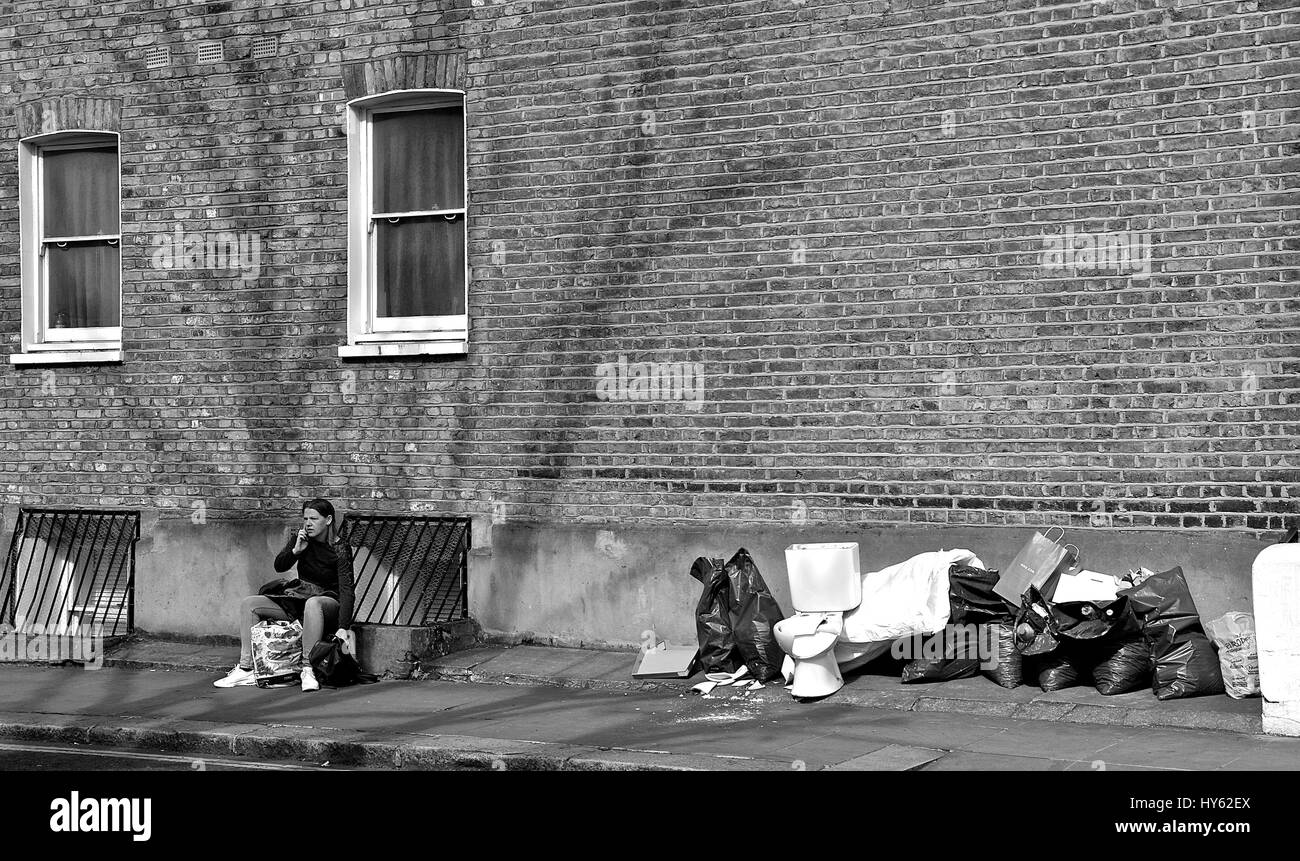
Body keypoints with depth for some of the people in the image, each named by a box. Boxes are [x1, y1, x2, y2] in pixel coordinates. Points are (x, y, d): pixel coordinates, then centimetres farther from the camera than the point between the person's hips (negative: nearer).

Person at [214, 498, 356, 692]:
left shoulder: (340, 548, -15)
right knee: (249, 604, -6)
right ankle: (246, 670, -12)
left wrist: (343, 628, -32)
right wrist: (295, 551, -18)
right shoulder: (300, 538, 2)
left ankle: (308, 670, -40)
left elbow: (346, 589, -22)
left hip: (329, 601, -7)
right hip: (298, 598, 7)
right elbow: (279, 566, 4)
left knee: (312, 603, -42)